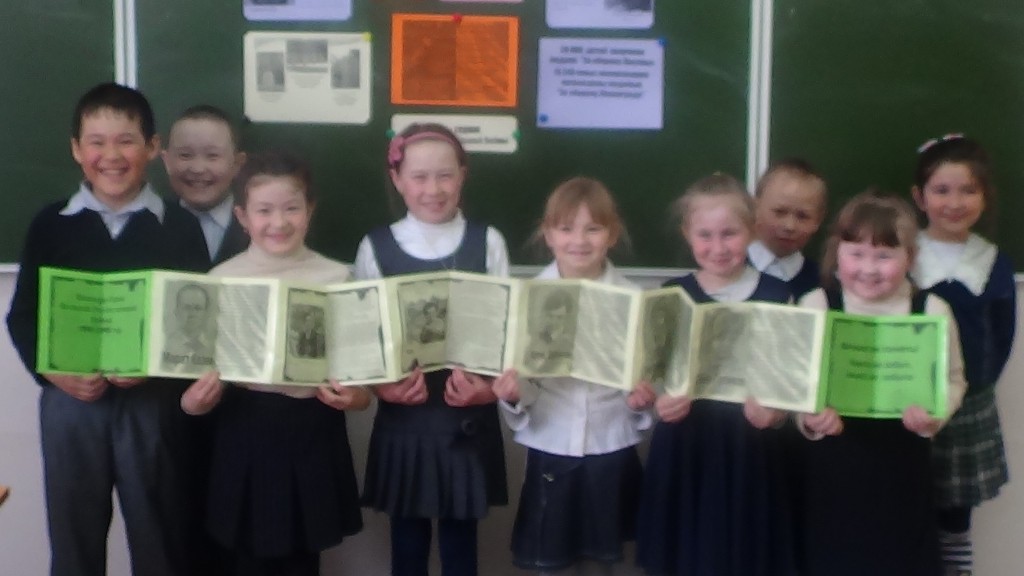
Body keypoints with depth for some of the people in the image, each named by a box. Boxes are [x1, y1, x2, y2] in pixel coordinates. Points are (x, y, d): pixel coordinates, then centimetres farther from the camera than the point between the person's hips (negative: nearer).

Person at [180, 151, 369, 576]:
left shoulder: (337, 277, -1)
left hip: (313, 430, 1)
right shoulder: (222, 280, -2)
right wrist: (197, 398, -19)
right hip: (246, 430, 0)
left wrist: (357, 394, -17)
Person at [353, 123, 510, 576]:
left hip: (469, 414, 0)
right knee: (407, 530, 13)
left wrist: (488, 384, -17)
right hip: (404, 415, 0)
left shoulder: (487, 243, -1)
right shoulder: (376, 247, -2)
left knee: (461, 532, 12)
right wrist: (382, 384, -18)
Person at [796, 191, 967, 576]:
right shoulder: (816, 306, -7)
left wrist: (934, 414, -15)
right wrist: (809, 417, -26)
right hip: (834, 465, -1)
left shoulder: (931, 310, -4)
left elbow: (952, 378, 4)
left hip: (903, 465, 1)